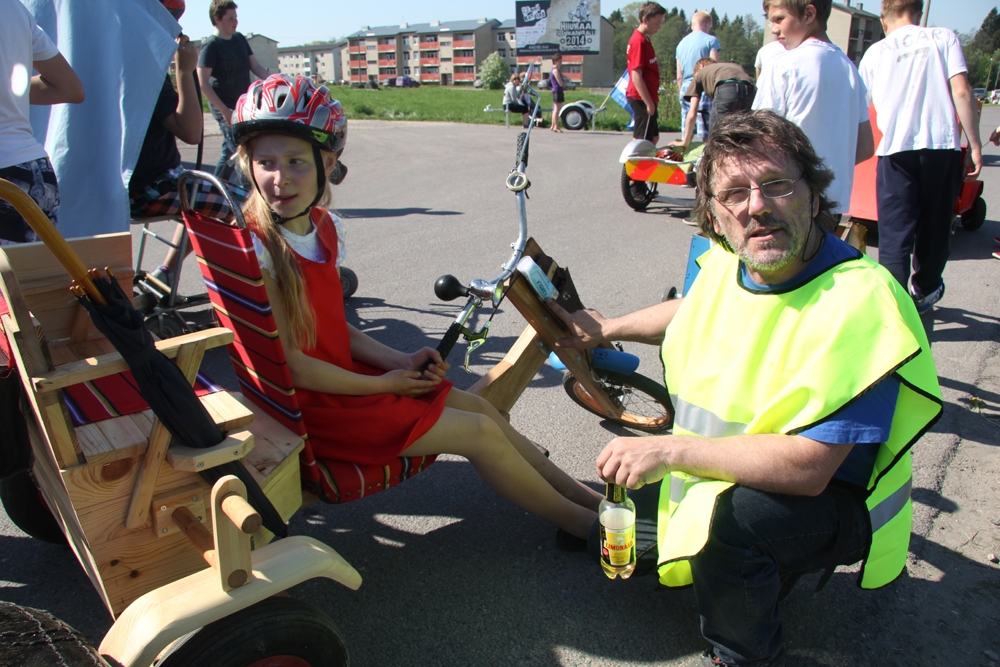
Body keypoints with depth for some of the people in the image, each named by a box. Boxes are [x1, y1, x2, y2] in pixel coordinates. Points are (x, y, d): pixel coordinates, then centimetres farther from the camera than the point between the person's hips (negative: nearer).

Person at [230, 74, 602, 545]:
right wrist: (384, 385, -13)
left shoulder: (321, 225, 4)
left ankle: (584, 493, 22)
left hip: (343, 377, 8)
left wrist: (401, 362, -4)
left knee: (479, 408, 7)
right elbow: (289, 363, -22)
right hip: (310, 406, -8)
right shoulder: (258, 248, -22)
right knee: (479, 432, -8)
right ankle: (585, 522, 11)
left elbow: (334, 331, 9)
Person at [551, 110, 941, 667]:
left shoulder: (857, 301, -31)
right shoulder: (724, 263, -8)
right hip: (718, 476, 8)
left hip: (829, 498, -7)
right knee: (614, 541, 14)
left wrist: (670, 450, -33)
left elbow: (807, 466, -36)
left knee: (727, 515, -38)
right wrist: (606, 328, 16)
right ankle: (759, 565, 30)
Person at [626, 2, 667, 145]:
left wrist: (651, 100, 16)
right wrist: (648, 103, -23)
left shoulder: (644, 40, 15)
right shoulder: (639, 41, -16)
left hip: (646, 98, 10)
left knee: (653, 137, 15)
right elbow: (636, 76, -22)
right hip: (642, 99, -10)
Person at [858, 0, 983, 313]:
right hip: (942, 146, 0)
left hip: (895, 150, 0)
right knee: (935, 226, 17)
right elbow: (961, 92, -3)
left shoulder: (875, 52, 11)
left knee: (894, 233, 1)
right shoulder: (943, 37, 7)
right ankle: (924, 289, 36)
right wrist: (975, 145, 0)